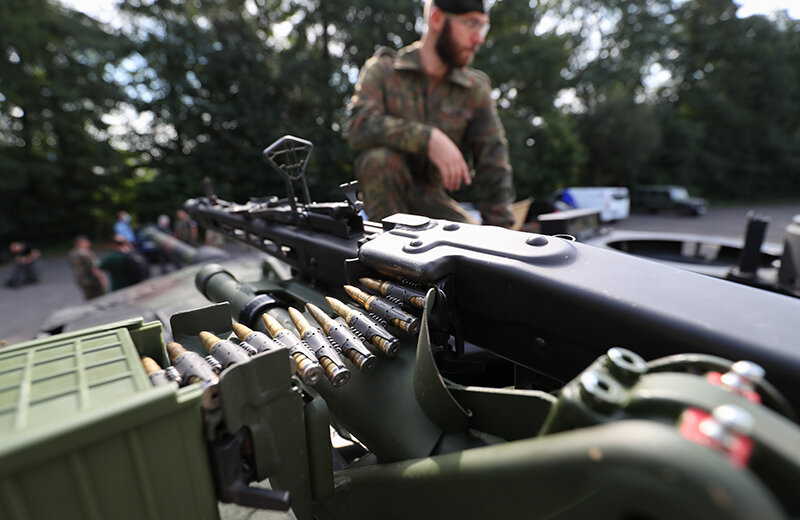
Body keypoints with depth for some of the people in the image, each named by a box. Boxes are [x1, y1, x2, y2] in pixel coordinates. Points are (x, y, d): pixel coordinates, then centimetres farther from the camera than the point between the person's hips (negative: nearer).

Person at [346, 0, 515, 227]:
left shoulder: (476, 88, 2)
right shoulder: (382, 69, -3)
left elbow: (494, 163, -2)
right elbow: (359, 126, -22)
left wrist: (499, 228, -11)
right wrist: (428, 138, -33)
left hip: (431, 196, 2)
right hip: (384, 191, -2)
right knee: (381, 157, -32)